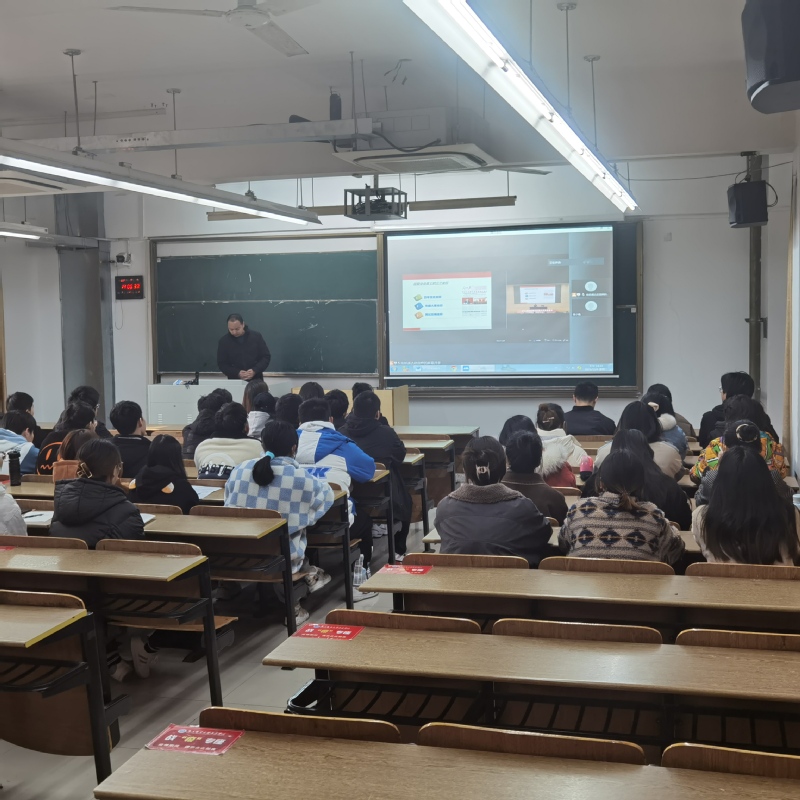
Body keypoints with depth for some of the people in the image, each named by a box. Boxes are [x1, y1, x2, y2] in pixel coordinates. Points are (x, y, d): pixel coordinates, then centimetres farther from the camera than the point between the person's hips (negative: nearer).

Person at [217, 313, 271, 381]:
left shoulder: (256, 336, -2)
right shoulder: (224, 341, -2)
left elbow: (266, 357, 1)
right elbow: (221, 364, 0)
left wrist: (255, 371, -16)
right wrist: (237, 373, -17)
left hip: (255, 380, 0)